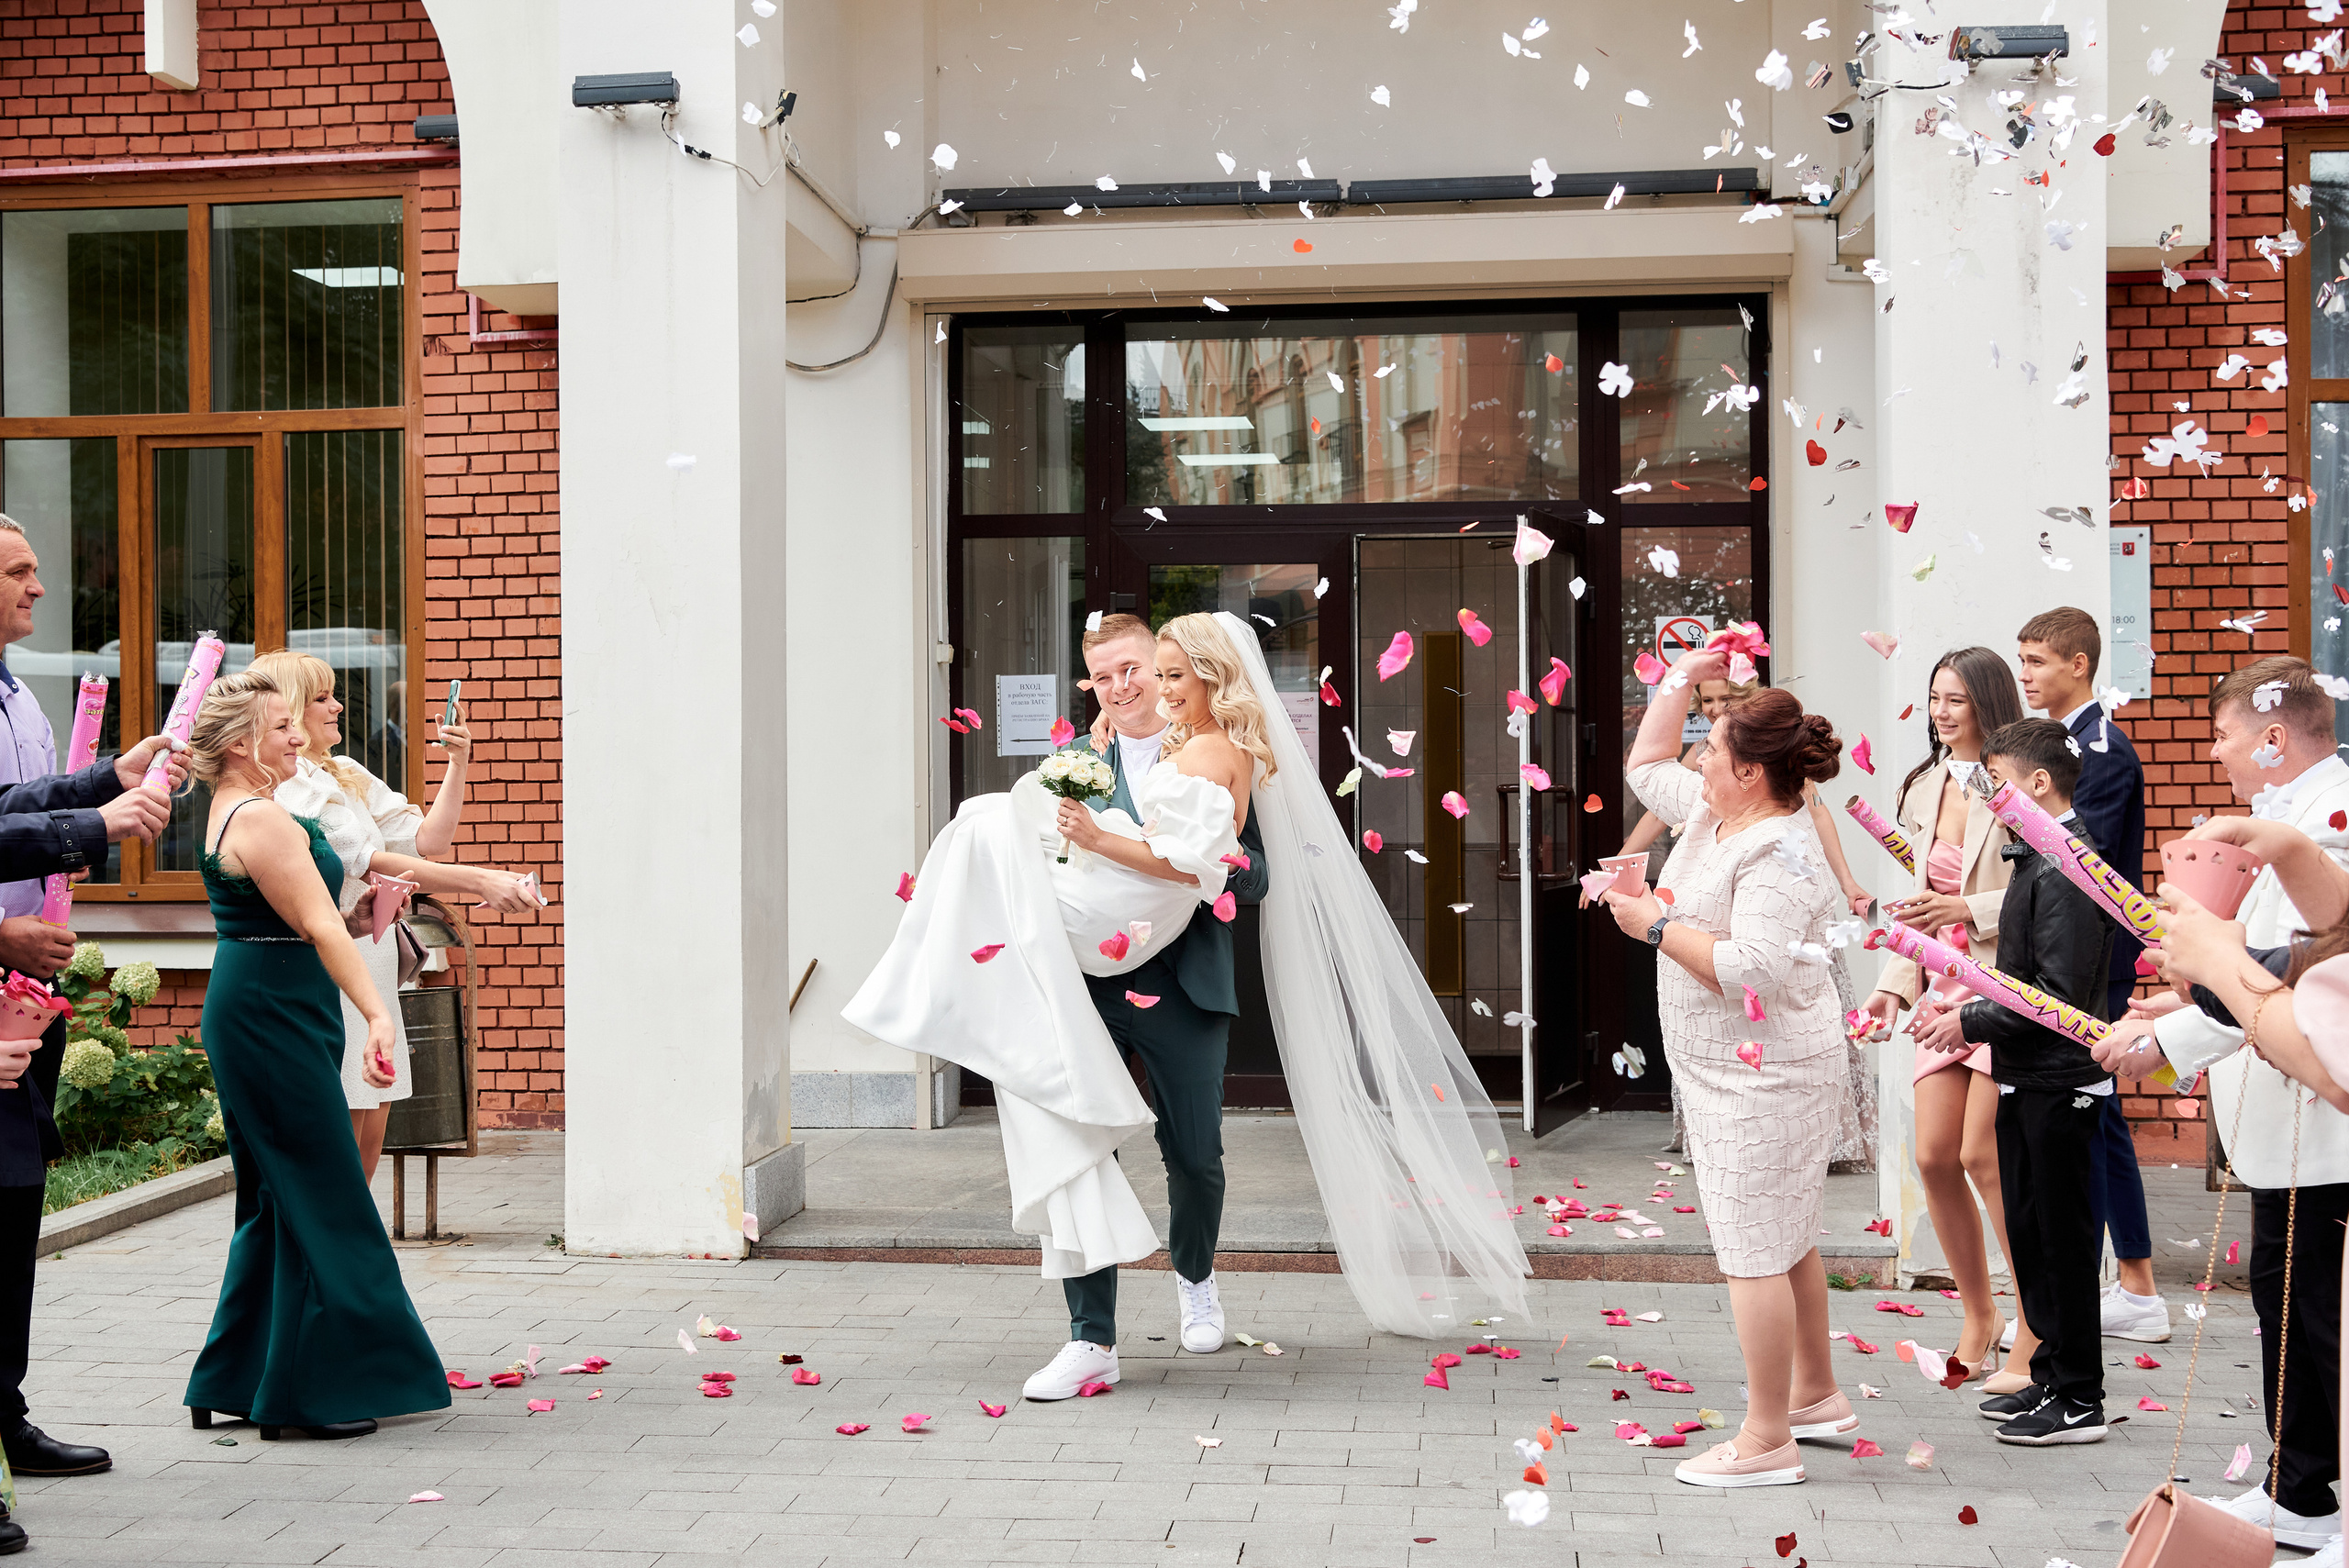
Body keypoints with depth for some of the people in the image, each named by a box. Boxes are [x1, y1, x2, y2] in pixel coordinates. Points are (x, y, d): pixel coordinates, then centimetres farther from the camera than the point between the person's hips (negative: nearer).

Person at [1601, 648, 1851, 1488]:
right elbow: (1645, 767, 28)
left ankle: (1767, 1442, 0)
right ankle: (1815, 1395, 34)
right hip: (1727, 1073, 10)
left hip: (1762, 1078, -10)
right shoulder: (1713, 813, 10)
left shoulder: (1778, 855, -20)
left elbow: (1752, 969, -31)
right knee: (1784, 1241, 20)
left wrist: (1657, 924, -21)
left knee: (1754, 1249, -7)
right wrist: (1679, 679, 21)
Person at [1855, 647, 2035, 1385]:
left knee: (1983, 1155, -10)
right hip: (1945, 990, 7)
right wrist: (1894, 985, 11)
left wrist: (1968, 908, -18)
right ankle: (1978, 1312, 21)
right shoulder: (1927, 788, 15)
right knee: (1934, 1157, 3)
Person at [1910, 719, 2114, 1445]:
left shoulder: (2065, 872, -18)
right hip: (2026, 1082, 10)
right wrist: (1968, 1011, 10)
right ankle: (2051, 1376, 26)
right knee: (2029, 1232, 15)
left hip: (2059, 1082, -10)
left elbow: (2061, 995, -22)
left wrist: (1972, 1022, -16)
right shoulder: (2037, 860, 14)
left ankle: (2080, 1400, 7)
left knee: (2063, 1237, -2)